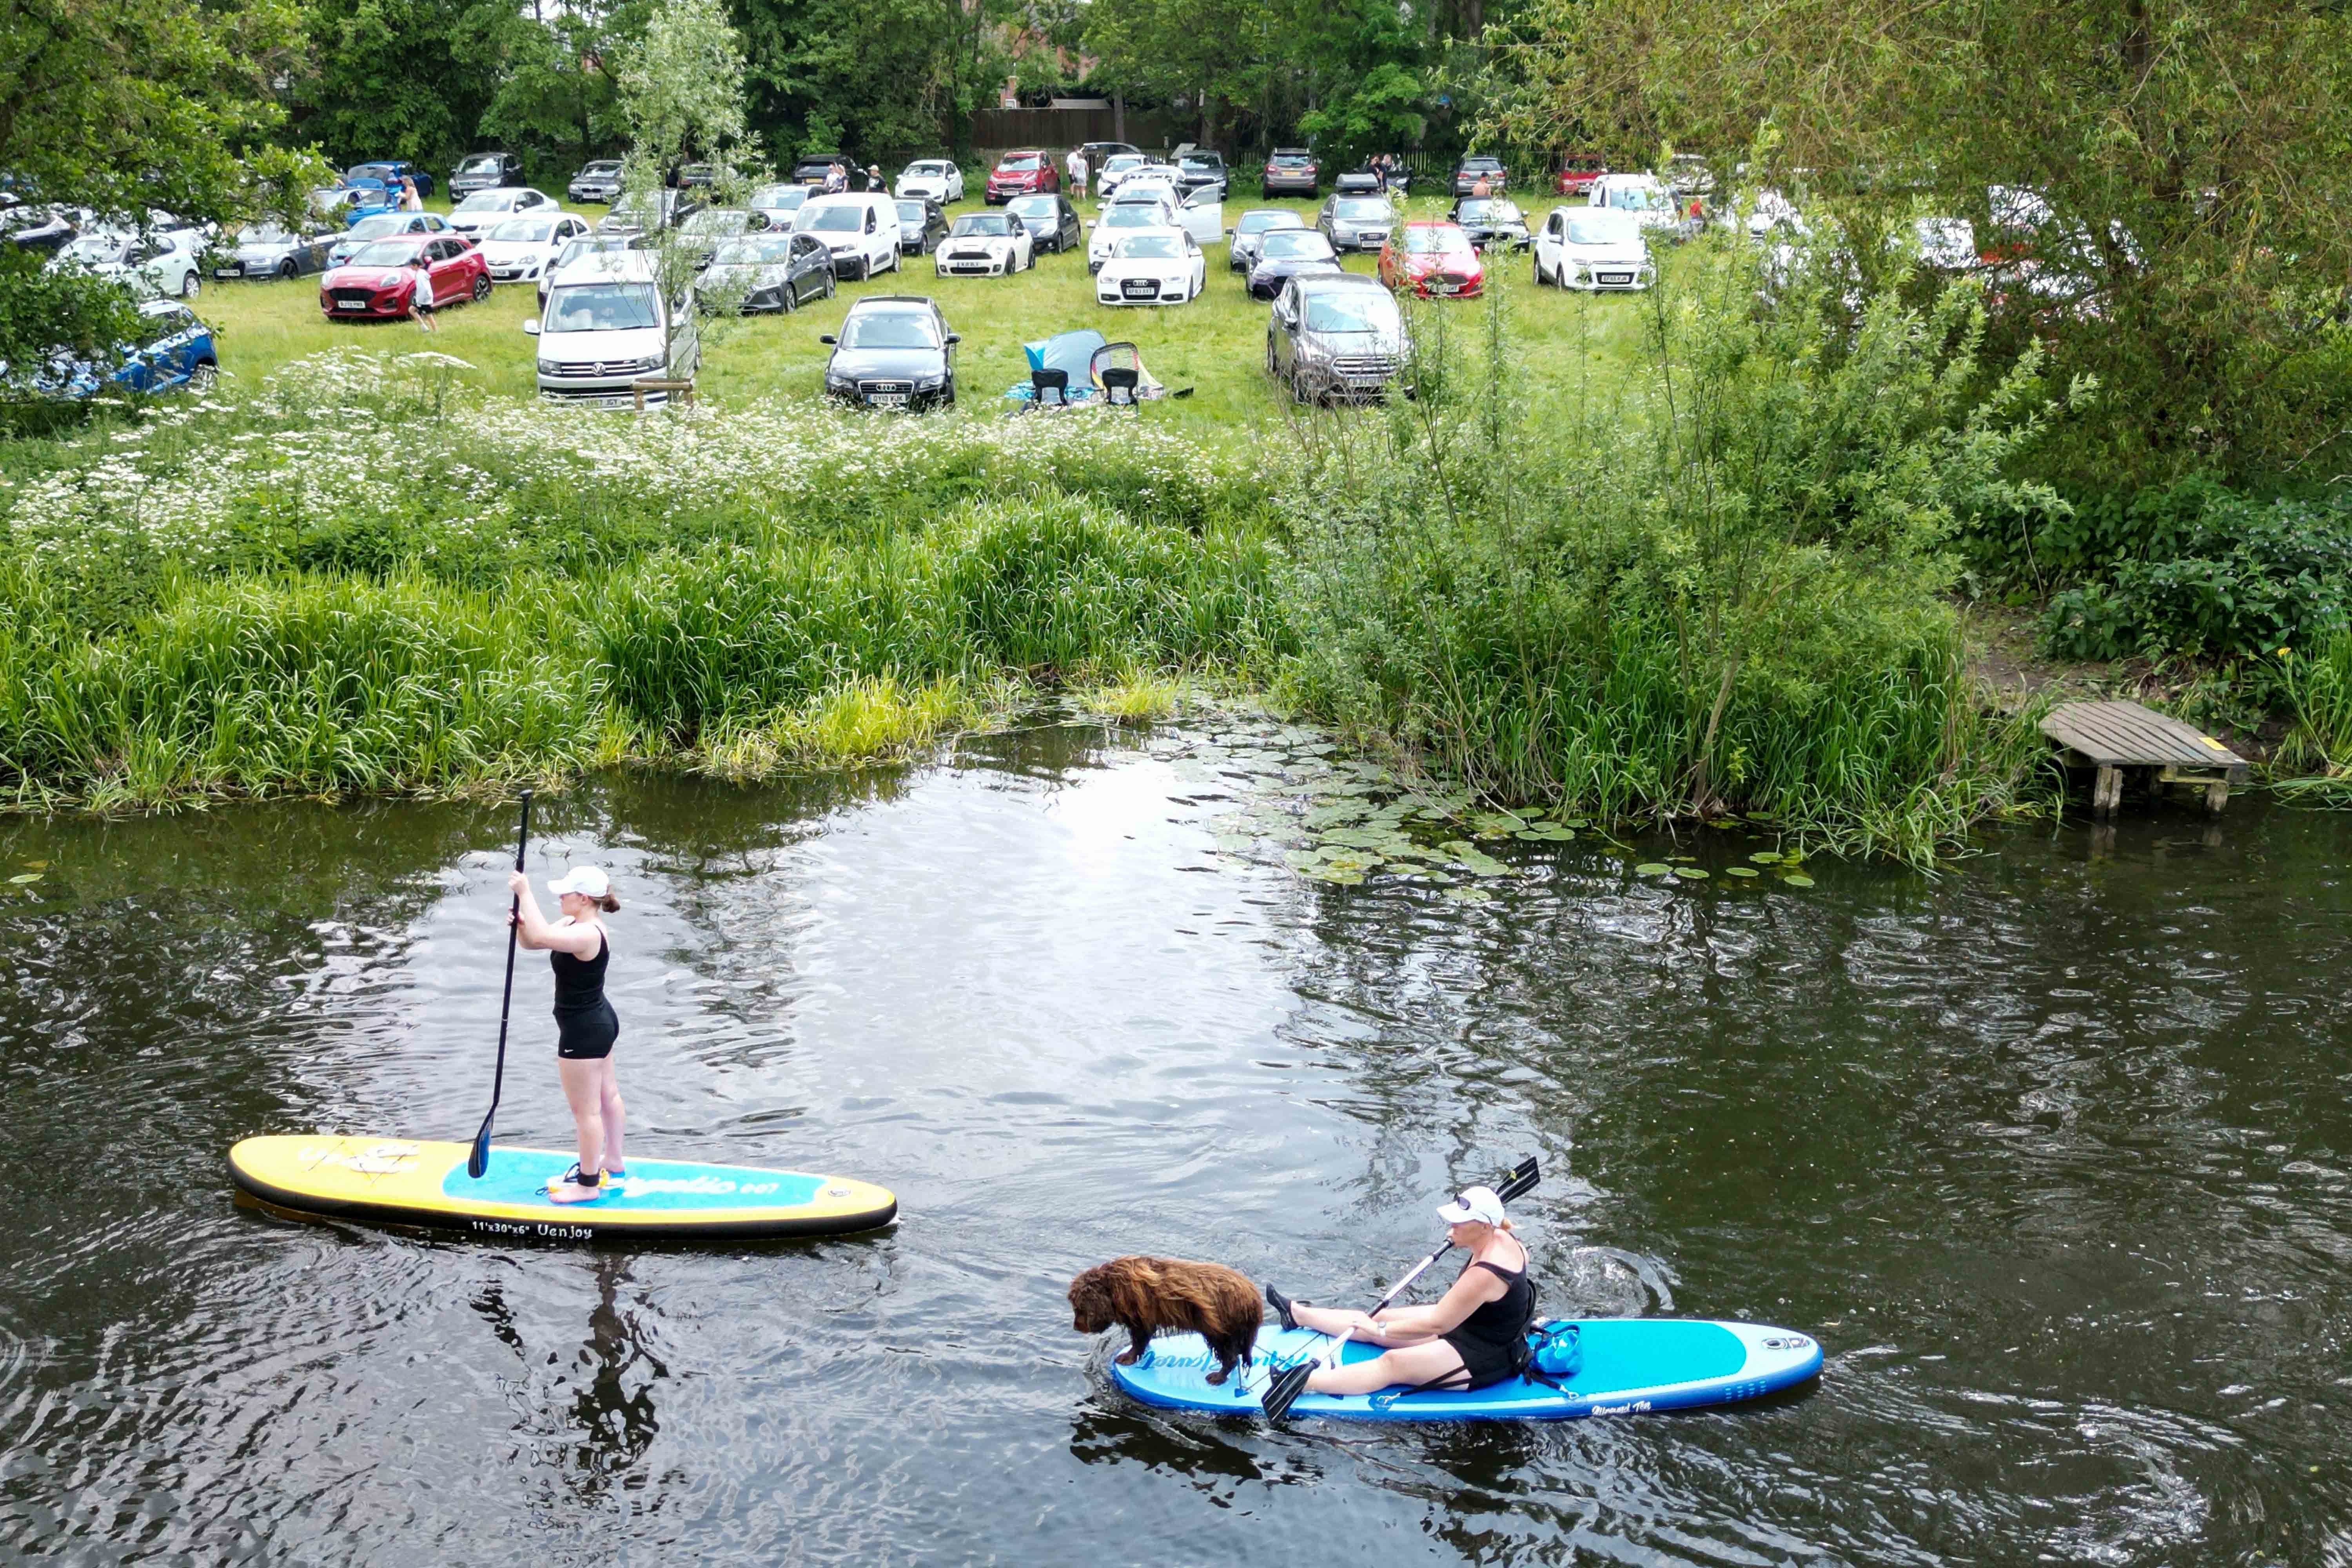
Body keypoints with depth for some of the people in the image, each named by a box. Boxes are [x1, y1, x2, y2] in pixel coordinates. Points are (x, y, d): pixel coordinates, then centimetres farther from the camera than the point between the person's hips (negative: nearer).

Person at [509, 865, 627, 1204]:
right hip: (601, 1022, 11)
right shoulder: (574, 925, 2)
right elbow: (532, 941, 5)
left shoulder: (587, 935, -29)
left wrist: (525, 893, -35)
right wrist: (521, 925, -18)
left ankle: (588, 1185, 14)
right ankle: (613, 1163, 43)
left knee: (585, 1110, 2)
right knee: (608, 1094, 25)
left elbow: (540, 937, -44)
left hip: (584, 1032, -11)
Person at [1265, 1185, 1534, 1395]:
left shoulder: (1483, 1274, -34)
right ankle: (1298, 1315, 26)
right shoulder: (1501, 1238, -6)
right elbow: (1522, 1256, 21)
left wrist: (1382, 1330, -21)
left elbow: (1437, 1324, -30)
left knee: (1392, 1364, -19)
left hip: (1483, 1359, -10)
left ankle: (1301, 1383, -27)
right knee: (1378, 1319, 13)